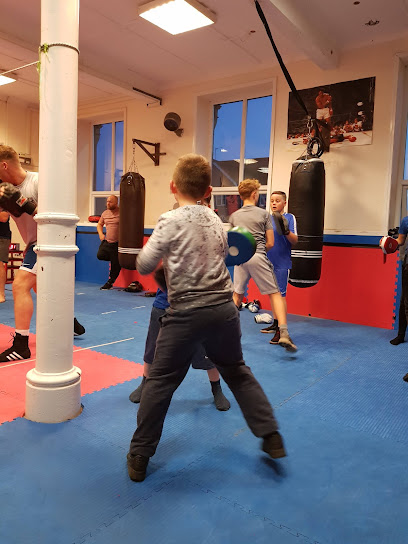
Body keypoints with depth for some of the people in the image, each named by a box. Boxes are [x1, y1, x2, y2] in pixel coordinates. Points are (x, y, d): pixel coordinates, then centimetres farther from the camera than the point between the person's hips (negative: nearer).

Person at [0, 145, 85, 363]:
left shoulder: (37, 181, -17)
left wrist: (25, 204, -28)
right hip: (34, 243, 10)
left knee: (20, 286, -18)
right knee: (39, 287, 22)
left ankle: (20, 346, -12)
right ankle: (72, 324, 39)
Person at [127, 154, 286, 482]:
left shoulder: (170, 221, -8)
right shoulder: (216, 220, 8)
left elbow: (144, 266, -5)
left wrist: (163, 253, 12)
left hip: (187, 313, -5)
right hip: (224, 309, 5)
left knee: (160, 381, 8)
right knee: (238, 372, 22)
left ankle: (139, 457, 18)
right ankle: (271, 437, 27)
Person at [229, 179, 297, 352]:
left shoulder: (234, 216, 10)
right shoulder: (263, 214, 2)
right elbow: (270, 243, 2)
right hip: (258, 257, -3)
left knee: (237, 295, 18)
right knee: (275, 294, 0)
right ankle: (283, 334, -9)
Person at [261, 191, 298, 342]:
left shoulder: (289, 218, -4)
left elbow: (295, 241, -12)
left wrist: (286, 231, -27)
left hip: (282, 263, -6)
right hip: (269, 262, 6)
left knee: (280, 295, -8)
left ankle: (281, 330, -3)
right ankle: (275, 324, 27)